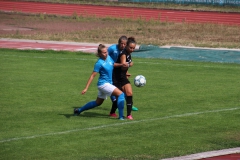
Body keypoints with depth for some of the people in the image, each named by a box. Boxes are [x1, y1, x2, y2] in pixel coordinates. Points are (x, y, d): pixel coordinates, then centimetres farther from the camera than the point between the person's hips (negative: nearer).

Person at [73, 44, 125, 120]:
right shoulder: (99, 63, -18)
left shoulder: (109, 57, 2)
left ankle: (79, 110, 38)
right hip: (103, 83, -9)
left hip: (108, 83, 9)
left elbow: (113, 64, 24)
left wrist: (121, 64, 3)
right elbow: (92, 76, -17)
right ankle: (121, 116, -18)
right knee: (121, 94, -19)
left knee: (98, 102, 24)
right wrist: (86, 88, -18)